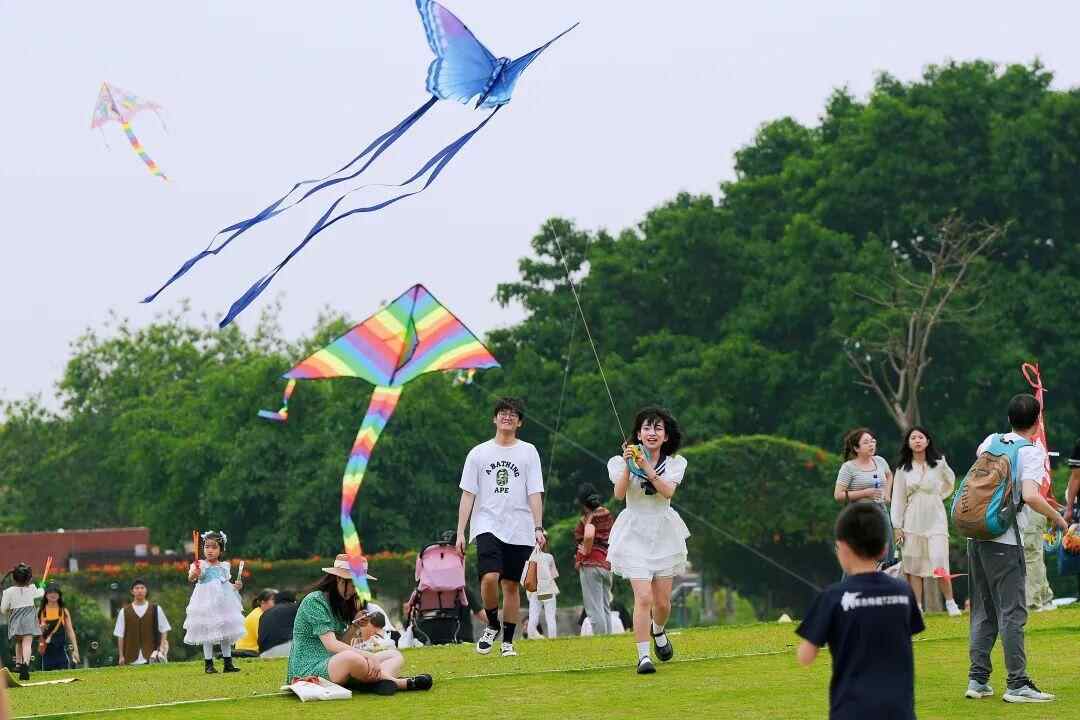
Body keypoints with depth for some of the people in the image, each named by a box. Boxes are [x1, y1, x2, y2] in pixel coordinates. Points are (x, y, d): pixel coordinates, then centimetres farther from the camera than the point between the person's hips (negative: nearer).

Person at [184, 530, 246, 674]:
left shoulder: (224, 566, 9)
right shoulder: (200, 565, -6)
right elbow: (190, 578, -20)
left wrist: (236, 586, 1)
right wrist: (194, 574, -41)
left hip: (224, 600, 4)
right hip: (206, 601, -4)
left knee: (226, 634, 8)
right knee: (208, 633, -3)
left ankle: (228, 663, 15)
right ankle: (208, 664, 3)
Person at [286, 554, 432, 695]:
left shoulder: (339, 603, 20)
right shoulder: (314, 601, -10)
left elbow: (341, 644, 14)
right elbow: (331, 645, -20)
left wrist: (354, 626, -4)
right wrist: (368, 656, -27)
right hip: (309, 670, -10)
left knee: (395, 655, 1)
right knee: (350, 658, -41)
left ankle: (377, 681, -33)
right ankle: (402, 683, -24)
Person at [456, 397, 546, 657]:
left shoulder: (528, 452, 7)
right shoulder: (479, 453, 8)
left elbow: (535, 493, 4)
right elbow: (467, 494, 7)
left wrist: (538, 528, -7)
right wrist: (460, 532, 0)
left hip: (519, 530, 1)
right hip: (487, 526, -1)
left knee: (511, 585, 3)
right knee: (489, 577, -20)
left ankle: (507, 641, 13)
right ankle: (492, 626, 4)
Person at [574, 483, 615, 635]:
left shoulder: (589, 517, -10)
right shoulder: (608, 515, 11)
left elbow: (589, 535, -28)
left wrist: (585, 552, -15)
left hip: (591, 564, -7)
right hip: (607, 564, 7)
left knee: (594, 609, -8)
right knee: (605, 608, 14)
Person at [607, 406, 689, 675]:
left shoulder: (674, 463, 3)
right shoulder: (625, 461, -2)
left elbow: (668, 491, -15)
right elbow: (619, 493, -17)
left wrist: (647, 468, -26)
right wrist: (628, 466, -29)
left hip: (664, 532, 3)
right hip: (635, 533, -3)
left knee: (662, 602, 7)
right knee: (643, 597, -16)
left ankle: (658, 631, 41)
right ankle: (643, 656, -13)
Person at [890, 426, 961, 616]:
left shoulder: (939, 463, 2)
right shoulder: (903, 469, 3)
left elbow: (950, 481, 22)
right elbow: (898, 498, 4)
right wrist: (897, 526, 1)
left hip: (935, 518, -1)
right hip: (913, 520, 1)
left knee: (939, 562, -11)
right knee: (914, 565, 1)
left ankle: (950, 602, 4)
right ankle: (917, 606, 6)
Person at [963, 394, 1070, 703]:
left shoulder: (991, 441, 11)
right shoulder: (1031, 452, -9)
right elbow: (1031, 495, -24)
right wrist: (1059, 519, -11)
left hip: (974, 535, 7)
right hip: (1003, 540, -7)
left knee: (983, 611, 13)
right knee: (1013, 612, -5)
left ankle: (977, 679, 12)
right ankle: (1017, 684, -7)